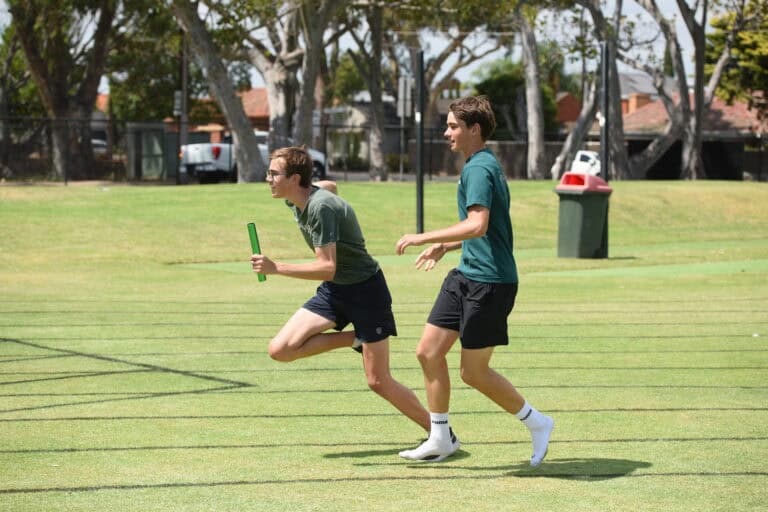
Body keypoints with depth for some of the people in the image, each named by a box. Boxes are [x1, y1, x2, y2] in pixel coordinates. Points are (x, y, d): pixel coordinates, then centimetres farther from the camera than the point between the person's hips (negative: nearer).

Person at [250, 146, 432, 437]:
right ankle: (355, 338, 5)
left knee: (378, 382, -7)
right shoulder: (295, 201, -1)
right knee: (280, 350, -10)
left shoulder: (320, 208, -27)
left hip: (365, 289, -8)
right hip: (333, 291, 8)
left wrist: (275, 268, -35)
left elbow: (327, 268, -32)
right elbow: (329, 185, 22)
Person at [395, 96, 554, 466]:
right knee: (428, 351, 7)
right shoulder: (480, 166, 16)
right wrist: (444, 246, 24)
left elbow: (478, 225, -30)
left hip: (489, 282, -10)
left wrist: (423, 238, -25)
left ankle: (537, 423, 15)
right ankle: (440, 439, 15)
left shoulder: (479, 169, -17)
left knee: (473, 372, -2)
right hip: (466, 276, 10)